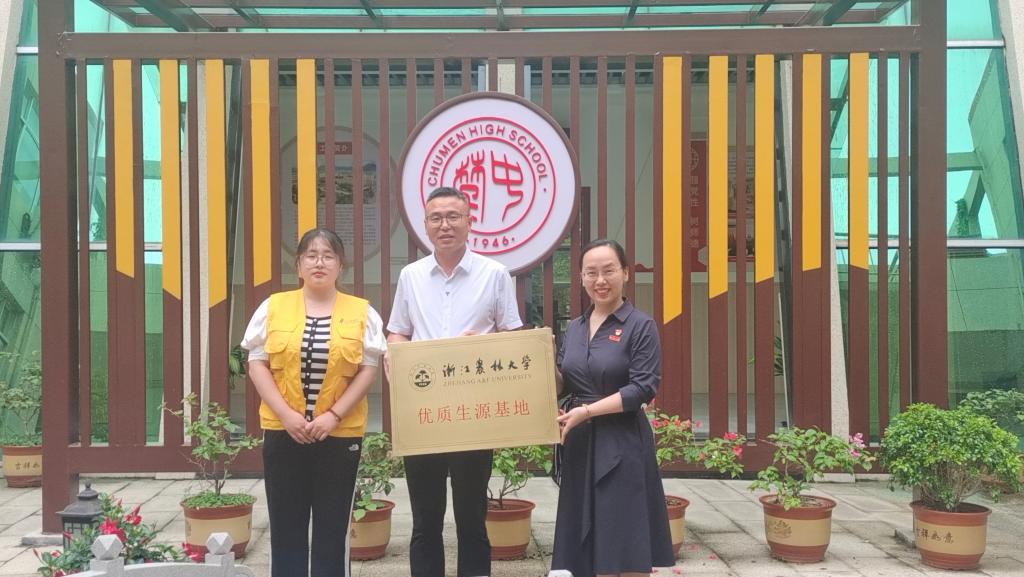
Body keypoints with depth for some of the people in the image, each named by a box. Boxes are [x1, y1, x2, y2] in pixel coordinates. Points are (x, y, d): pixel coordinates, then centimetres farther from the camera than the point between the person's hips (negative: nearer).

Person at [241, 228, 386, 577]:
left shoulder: (362, 312, 2)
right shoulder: (273, 306, 4)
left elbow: (369, 368, -1)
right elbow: (257, 364, 1)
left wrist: (334, 415, -12)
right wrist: (286, 413, -11)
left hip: (341, 433, -1)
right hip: (282, 432, 1)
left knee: (333, 527, 7)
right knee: (286, 525, 8)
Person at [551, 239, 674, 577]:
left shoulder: (641, 326, -6)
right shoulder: (574, 328, 12)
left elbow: (643, 389, -14)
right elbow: (562, 385, 14)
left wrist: (587, 411, -18)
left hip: (623, 443, -5)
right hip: (580, 443, 6)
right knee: (593, 546, 8)